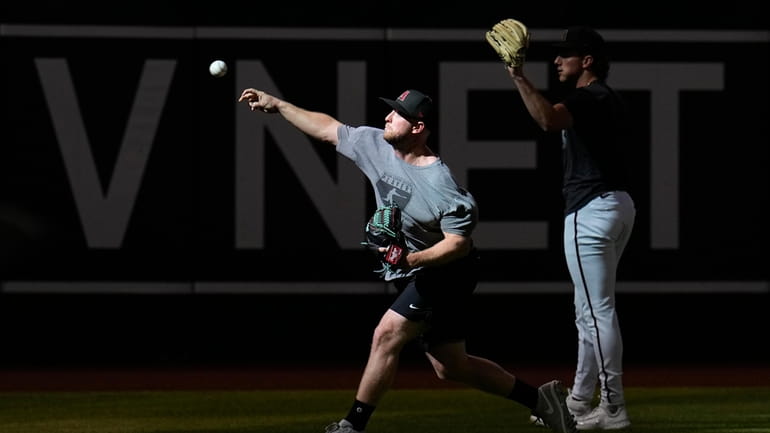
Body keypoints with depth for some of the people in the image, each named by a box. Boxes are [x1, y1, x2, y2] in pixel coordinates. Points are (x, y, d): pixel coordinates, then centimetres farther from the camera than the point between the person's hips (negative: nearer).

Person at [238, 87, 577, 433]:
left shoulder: (439, 184, -26)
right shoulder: (376, 145, -5)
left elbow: (459, 243, -25)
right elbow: (327, 129, 8)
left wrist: (410, 259, -37)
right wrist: (277, 105, 8)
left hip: (446, 271, -9)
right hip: (414, 275, 9)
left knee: (386, 336, -18)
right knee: (450, 366, 11)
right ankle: (538, 398, 22)